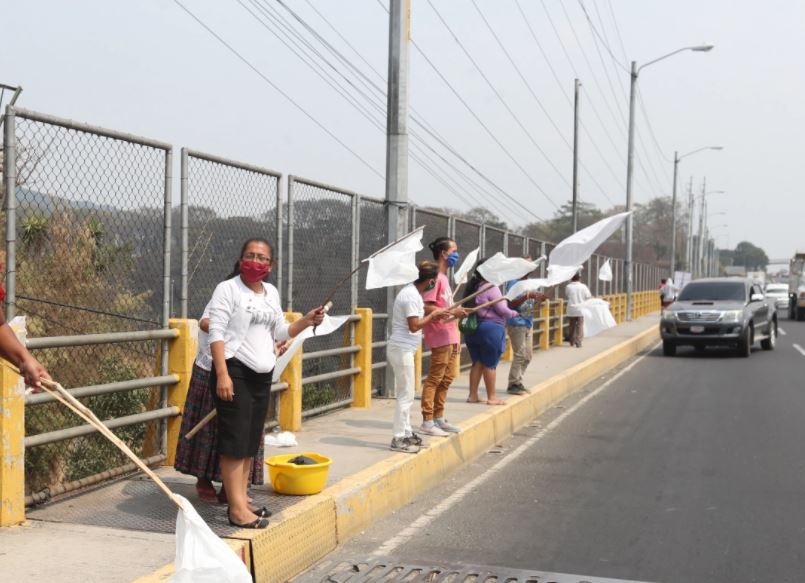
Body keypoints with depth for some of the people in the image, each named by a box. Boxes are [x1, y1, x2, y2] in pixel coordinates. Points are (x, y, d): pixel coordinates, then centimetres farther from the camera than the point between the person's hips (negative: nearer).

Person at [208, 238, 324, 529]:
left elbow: (280, 332, 19)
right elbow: (216, 333, -13)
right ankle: (237, 509, -6)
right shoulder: (227, 289, -6)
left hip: (262, 374, 7)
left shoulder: (272, 292, 15)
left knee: (251, 440, 11)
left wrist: (307, 321, 2)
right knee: (235, 440, -8)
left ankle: (240, 498, 20)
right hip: (234, 371, -7)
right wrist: (222, 374, -22)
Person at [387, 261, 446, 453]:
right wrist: (432, 315, -9)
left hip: (403, 349, 10)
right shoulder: (411, 295, -19)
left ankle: (406, 433, 24)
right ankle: (398, 439, -1)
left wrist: (434, 316, 8)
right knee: (406, 396, -5)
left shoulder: (412, 292, 11)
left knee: (406, 394, 16)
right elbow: (414, 326, -21)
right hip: (402, 350, -10)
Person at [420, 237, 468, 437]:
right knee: (434, 379, -5)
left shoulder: (443, 277, 18)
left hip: (450, 337, 10)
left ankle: (439, 418, 22)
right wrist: (453, 312, -23)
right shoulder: (434, 276, -12)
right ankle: (427, 422, -1)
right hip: (440, 337, -10)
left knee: (446, 379, 13)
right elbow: (427, 307, -20)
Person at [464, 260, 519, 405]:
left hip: (473, 328, 8)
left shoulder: (472, 288, 10)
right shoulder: (491, 288, -14)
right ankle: (491, 397, 7)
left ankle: (472, 395, 15)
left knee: (477, 363, 13)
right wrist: (514, 313, 4)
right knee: (490, 364, 1)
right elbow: (502, 310, -14)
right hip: (491, 329, -7)